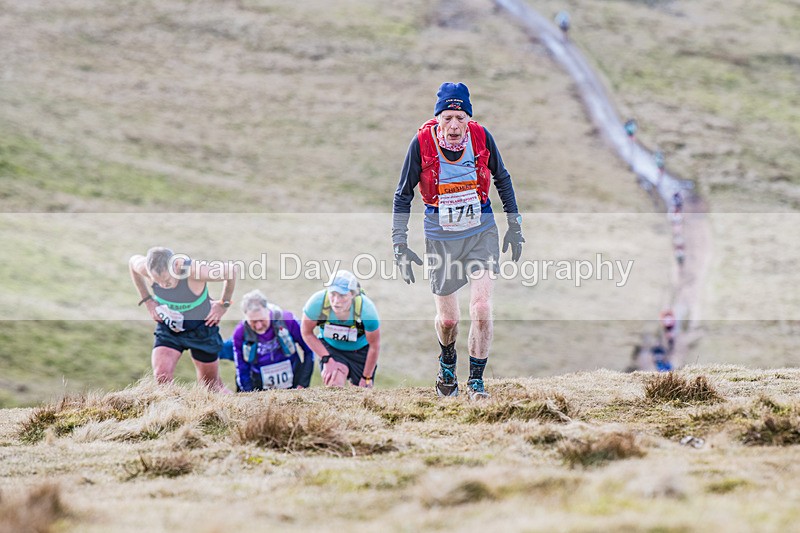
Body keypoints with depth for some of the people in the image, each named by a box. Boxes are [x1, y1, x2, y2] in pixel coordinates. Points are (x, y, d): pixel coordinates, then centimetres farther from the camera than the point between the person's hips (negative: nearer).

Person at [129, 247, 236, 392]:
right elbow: (132, 262, 1)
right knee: (161, 376, -21)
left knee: (211, 384, 13)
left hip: (201, 326, -2)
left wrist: (223, 305, -10)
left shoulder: (195, 271, -36)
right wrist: (147, 300, -2)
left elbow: (232, 270, -19)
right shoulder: (145, 268, -26)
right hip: (167, 326, 2)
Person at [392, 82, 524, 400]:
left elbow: (502, 179, 5)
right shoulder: (422, 143, -16)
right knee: (447, 319, 8)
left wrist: (514, 226, 9)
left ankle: (476, 380, 0)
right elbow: (403, 195, -5)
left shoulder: (481, 137, -13)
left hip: (481, 231, 0)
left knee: (481, 307, -15)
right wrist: (400, 245, -8)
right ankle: (447, 365, 41)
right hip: (440, 236, 0)